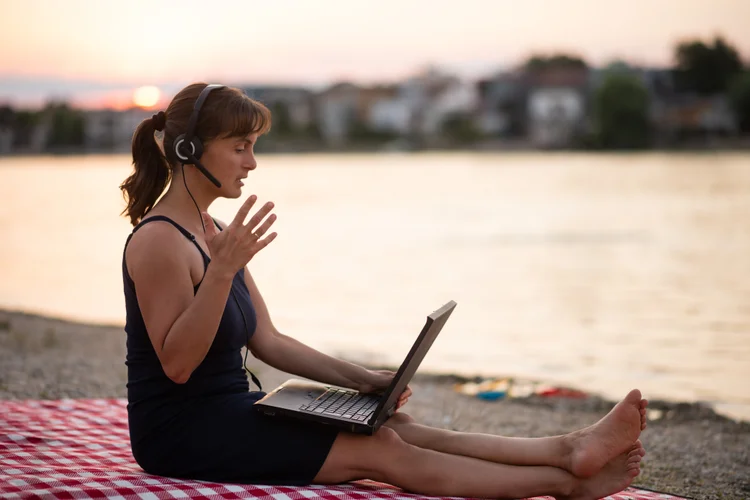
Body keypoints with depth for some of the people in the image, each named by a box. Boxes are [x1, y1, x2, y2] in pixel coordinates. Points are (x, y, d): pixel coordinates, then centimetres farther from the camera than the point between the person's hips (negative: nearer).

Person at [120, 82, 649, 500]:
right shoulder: (159, 240, -16)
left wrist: (361, 378, 7)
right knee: (381, 450, -17)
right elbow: (177, 363, -21)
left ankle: (570, 449, -16)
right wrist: (222, 271, -29)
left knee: (396, 427, -8)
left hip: (227, 412, 9)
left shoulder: (214, 233, 14)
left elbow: (267, 341, 15)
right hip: (182, 432, -9)